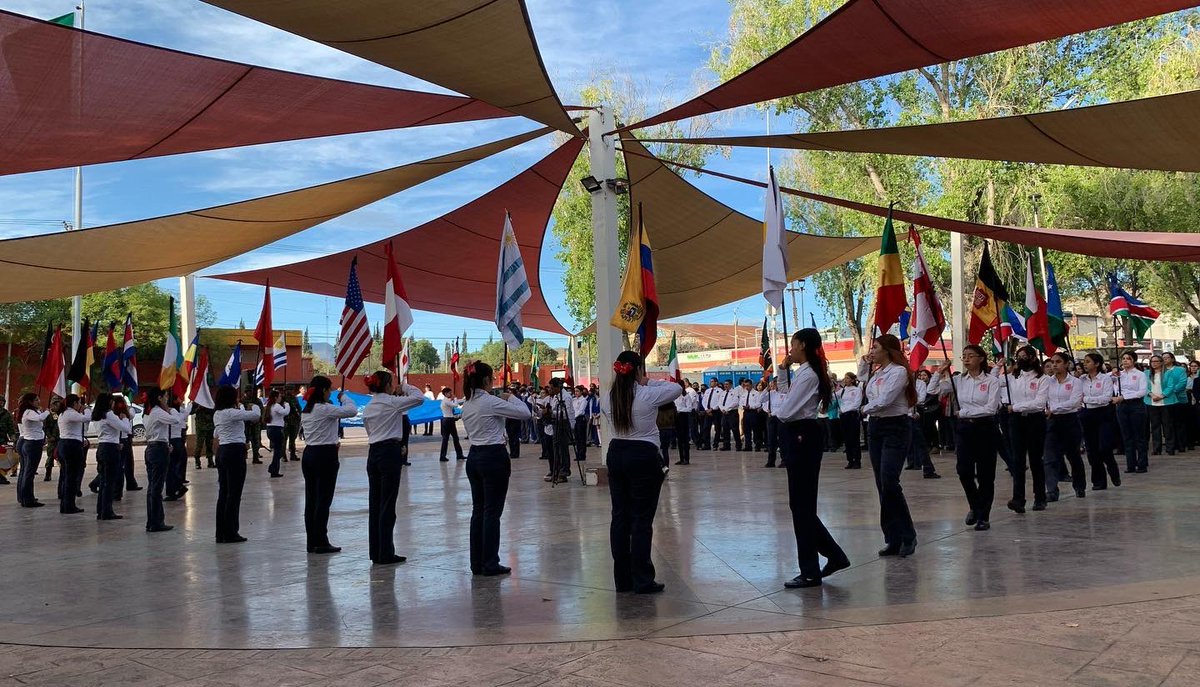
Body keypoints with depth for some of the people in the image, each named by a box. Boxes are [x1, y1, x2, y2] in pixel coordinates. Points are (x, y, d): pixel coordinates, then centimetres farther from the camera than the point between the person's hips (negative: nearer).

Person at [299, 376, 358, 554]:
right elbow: (352, 411, -19)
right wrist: (343, 397, -3)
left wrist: (332, 443, 11)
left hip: (308, 454, 8)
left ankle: (312, 542, 15)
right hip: (325, 455, -8)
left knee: (311, 500, 9)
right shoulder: (325, 409, -14)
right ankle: (321, 542, 3)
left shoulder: (306, 411, 12)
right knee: (324, 500, -2)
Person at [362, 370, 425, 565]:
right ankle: (385, 554, 2)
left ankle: (375, 552, 16)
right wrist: (405, 387, 7)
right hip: (390, 453, -7)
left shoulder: (368, 408, 12)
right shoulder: (391, 402, -10)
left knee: (374, 504, 10)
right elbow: (419, 398, -8)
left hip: (373, 453, 7)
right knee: (387, 505, -2)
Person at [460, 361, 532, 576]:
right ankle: (490, 564, 4)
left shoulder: (467, 404, 9)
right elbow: (525, 413, -15)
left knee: (478, 510, 12)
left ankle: (477, 563, 17)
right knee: (492, 512, -1)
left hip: (474, 457, 8)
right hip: (494, 457, -8)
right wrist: (511, 397, 1)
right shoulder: (491, 402, -15)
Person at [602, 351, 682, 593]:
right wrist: (649, 383, 8)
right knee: (642, 519, 0)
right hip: (643, 456, -5)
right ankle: (642, 580, 5)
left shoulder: (607, 398, 1)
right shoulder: (648, 395, -13)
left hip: (616, 454, 5)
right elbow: (677, 388, 3)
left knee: (620, 516, 10)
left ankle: (622, 579, 17)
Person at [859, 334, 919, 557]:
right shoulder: (876, 373, 14)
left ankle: (907, 536, -2)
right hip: (875, 427, 8)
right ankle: (893, 539, 9)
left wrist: (866, 409, 0)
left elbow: (884, 400, -18)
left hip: (896, 428, -8)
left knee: (889, 483, -15)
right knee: (882, 486, 5)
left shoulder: (898, 371, -9)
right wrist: (864, 362, 20)